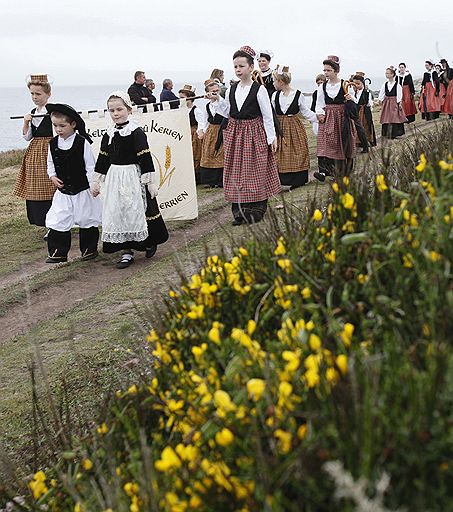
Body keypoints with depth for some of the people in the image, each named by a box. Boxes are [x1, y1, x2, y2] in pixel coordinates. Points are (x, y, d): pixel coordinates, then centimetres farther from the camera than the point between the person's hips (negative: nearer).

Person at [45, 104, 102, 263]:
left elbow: (91, 166, -11)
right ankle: (58, 252, 10)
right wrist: (53, 177, -4)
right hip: (63, 191, 4)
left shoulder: (83, 143, -13)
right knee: (58, 221, 2)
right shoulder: (53, 144, 1)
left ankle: (89, 249, 24)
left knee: (87, 221, 8)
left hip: (83, 191, -4)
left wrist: (94, 186, -12)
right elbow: (50, 164, 14)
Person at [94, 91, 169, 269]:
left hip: (133, 177, -5)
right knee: (116, 213, 4)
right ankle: (127, 252, 12)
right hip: (114, 178, 6)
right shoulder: (109, 134, 7)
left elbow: (145, 158, -12)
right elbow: (103, 159, 15)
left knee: (136, 212, -2)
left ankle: (150, 241, 24)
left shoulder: (136, 132, -10)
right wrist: (98, 181, 17)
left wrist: (150, 181, -15)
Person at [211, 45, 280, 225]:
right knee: (236, 173, 7)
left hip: (254, 133, -5)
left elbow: (267, 115, -7)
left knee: (255, 172, 1)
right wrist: (216, 100, 2)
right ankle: (239, 212, 15)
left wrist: (272, 138, -8)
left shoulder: (259, 89, -9)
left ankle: (256, 211, 12)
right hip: (235, 133, 5)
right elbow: (228, 113, 13)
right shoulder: (231, 90, 6)